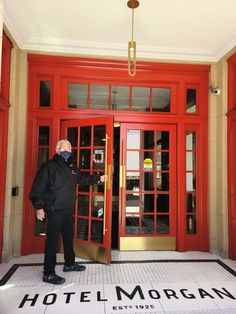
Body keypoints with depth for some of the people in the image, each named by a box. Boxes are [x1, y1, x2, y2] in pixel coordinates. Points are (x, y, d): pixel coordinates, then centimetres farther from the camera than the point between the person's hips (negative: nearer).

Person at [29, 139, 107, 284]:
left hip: (68, 209, 8)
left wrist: (98, 178, 18)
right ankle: (48, 273, 15)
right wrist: (39, 207, -17)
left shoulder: (71, 167, 11)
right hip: (55, 210, -8)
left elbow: (83, 178, 24)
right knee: (52, 240, 1)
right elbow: (38, 188, -15)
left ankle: (70, 264, 38)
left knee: (69, 237, 19)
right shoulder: (49, 166, -13)